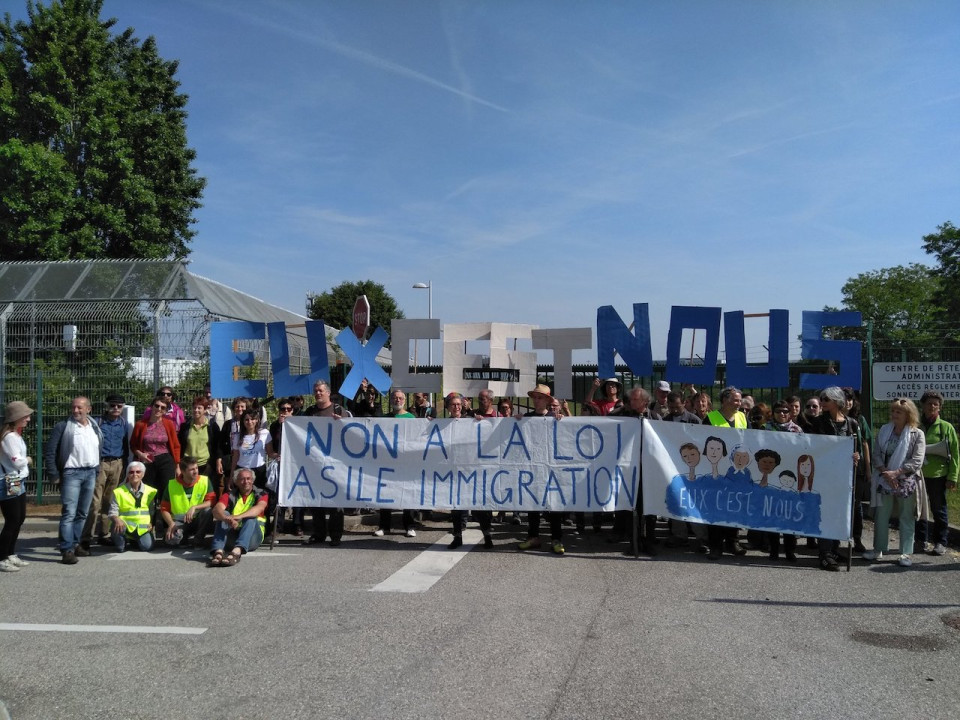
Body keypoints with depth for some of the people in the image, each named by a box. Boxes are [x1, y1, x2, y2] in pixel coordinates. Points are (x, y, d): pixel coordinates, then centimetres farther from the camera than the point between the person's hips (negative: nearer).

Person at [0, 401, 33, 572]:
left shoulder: (16, 435, 13)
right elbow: (17, 461, -22)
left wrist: (25, 460, -4)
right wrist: (28, 460, -5)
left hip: (18, 483, 10)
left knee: (19, 519, 15)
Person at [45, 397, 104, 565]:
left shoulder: (95, 428, 11)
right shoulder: (63, 426, -5)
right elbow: (49, 451, -6)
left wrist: (96, 470, 10)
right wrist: (54, 475, -9)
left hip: (90, 473, 5)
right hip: (71, 473, -5)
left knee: (82, 513, 12)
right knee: (69, 513, -10)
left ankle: (75, 544, 22)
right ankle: (67, 550, -10)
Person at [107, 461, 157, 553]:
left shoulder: (150, 491, 9)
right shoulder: (119, 491, 4)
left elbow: (153, 512, 15)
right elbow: (113, 513, -1)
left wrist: (152, 523, -4)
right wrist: (117, 519, -24)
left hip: (143, 527, 2)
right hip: (126, 525, -2)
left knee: (147, 546, -21)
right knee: (118, 526, -36)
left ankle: (135, 540, 18)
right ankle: (120, 544, 0)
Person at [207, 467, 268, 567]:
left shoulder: (260, 494, 6)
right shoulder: (229, 495, 9)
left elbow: (259, 508, -19)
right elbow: (217, 509, -12)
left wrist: (238, 517, -37)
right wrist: (226, 518, -37)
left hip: (252, 537, -1)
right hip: (232, 535, 2)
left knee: (251, 518, -29)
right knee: (224, 514, -21)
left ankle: (236, 552, -54)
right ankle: (218, 552, -44)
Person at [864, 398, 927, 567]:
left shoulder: (917, 434, -5)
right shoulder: (884, 431, 6)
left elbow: (917, 461, -12)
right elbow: (877, 455, 3)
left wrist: (896, 473, -18)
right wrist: (886, 473, -11)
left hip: (907, 482, -3)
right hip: (885, 480, 4)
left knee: (907, 518, 4)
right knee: (881, 515, 8)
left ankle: (906, 553, 12)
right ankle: (878, 550, 18)